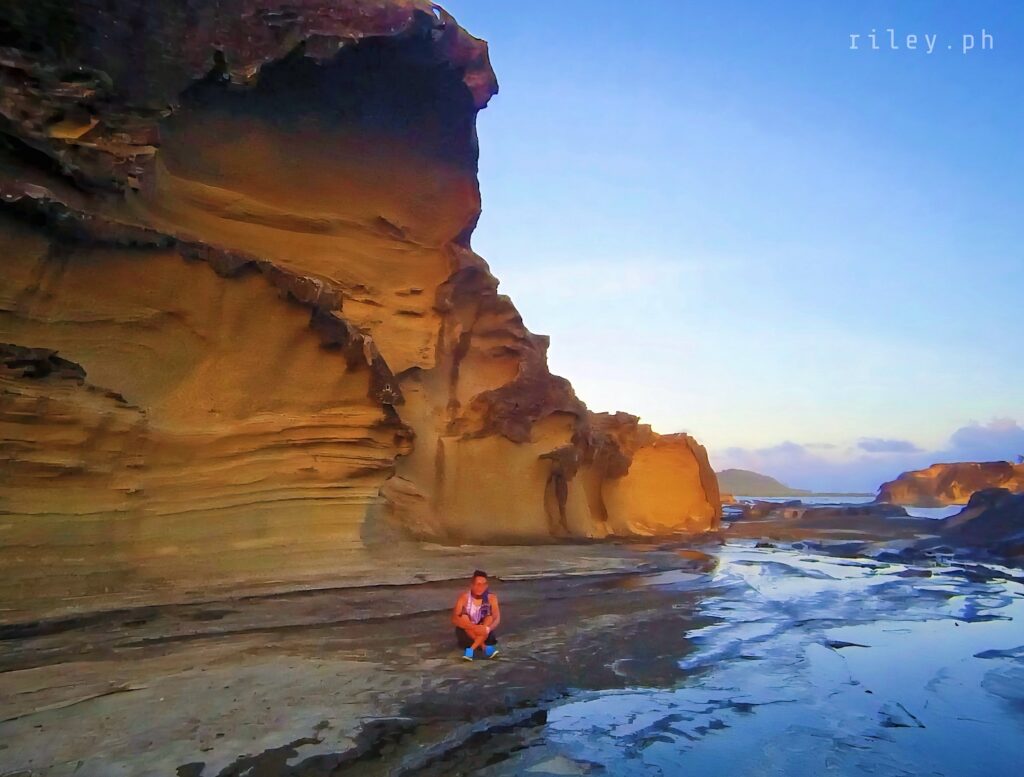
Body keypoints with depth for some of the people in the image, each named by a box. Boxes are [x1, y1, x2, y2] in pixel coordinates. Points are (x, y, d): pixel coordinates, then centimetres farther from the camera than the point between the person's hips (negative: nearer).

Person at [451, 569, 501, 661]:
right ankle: (485, 647, -27)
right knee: (464, 617, -28)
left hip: (485, 635, 1)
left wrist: (487, 629, -41)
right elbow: (454, 619, -26)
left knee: (489, 616, -25)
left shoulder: (491, 598, -12)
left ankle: (471, 650, -28)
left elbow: (497, 618, -19)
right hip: (465, 633, -1)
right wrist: (475, 627, -39)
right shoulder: (464, 597, -18)